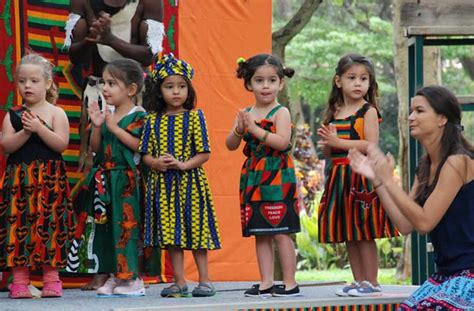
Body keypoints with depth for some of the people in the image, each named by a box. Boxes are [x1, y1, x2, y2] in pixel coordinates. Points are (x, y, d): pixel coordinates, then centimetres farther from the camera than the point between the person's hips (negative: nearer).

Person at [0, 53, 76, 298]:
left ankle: (51, 277, 5)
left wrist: (39, 128, -16)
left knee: (48, 225, -2)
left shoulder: (56, 113, 4)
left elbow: (62, 144, -8)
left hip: (49, 179, -2)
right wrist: (26, 132, -16)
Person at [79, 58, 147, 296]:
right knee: (106, 226, 9)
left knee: (127, 225, -7)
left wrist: (114, 127, -18)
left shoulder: (138, 115, -8)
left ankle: (133, 278, -1)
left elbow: (140, 145, -19)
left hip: (127, 180, -7)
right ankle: (114, 276, 16)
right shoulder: (107, 115, 12)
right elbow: (96, 147, 13)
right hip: (105, 180, 7)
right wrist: (97, 126, -2)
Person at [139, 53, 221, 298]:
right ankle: (179, 282, 13)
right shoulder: (153, 120, 5)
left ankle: (204, 280, 9)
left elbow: (204, 154, -5)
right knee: (170, 233, 6)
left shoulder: (194, 117, -2)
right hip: (162, 184, 3)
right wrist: (156, 163, -15)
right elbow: (146, 154, 6)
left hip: (190, 181, -3)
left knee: (195, 230, 0)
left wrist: (183, 165, -18)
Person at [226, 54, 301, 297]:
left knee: (281, 232, -5)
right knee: (260, 233, 8)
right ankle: (266, 283, 13)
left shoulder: (281, 112, -6)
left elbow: (282, 141, -20)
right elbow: (230, 145, 8)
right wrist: (239, 130, -11)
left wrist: (255, 129, -22)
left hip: (277, 178, -6)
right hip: (253, 179, 6)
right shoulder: (245, 114, 11)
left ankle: (290, 283, 0)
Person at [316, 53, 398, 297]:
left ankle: (371, 282, 0)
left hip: (362, 176, -7)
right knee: (348, 234, 10)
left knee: (365, 234, -5)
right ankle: (358, 281, 17)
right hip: (339, 177, 7)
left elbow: (370, 145, -17)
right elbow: (328, 153, 16)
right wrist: (326, 141, -6)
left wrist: (338, 141, -17)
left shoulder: (368, 111, -6)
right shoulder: (333, 114, 12)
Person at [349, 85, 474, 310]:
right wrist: (376, 179, 3)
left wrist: (388, 179, -14)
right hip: (446, 273, 9)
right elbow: (405, 225, 7)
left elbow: (424, 222, -17)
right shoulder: (425, 167, 12)